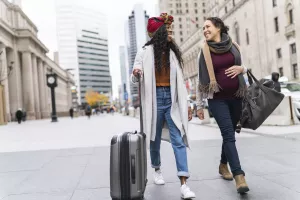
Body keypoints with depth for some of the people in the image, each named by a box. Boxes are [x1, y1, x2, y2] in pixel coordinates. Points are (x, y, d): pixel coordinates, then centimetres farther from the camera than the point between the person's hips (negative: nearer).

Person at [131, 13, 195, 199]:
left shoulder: (173, 53, 10)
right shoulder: (145, 52, 0)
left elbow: (179, 81, 11)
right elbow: (136, 79, -2)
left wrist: (186, 104, 7)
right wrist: (136, 74, -26)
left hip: (172, 99, 2)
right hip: (155, 98, -2)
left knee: (178, 140, -8)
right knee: (155, 138, 10)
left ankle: (184, 184, -12)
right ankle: (157, 170, 35)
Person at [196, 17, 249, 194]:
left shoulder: (234, 46, 5)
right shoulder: (204, 52, 0)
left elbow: (245, 67, 15)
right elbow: (201, 79, 2)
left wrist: (241, 69, -11)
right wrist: (199, 105, 2)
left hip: (235, 96, 3)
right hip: (217, 98, -3)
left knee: (229, 133, 12)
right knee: (229, 134, -13)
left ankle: (223, 165, 32)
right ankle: (239, 176, -15)